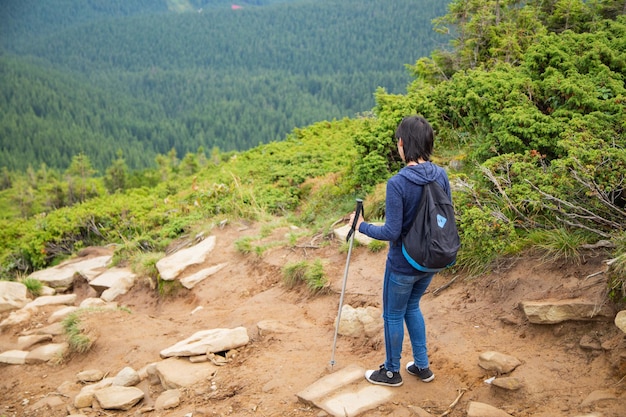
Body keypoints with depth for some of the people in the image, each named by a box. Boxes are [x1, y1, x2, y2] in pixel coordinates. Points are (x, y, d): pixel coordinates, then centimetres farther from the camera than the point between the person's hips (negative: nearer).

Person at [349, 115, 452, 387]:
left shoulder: (397, 183, -26)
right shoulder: (441, 176, -6)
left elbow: (391, 232, -23)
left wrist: (361, 226, -8)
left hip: (403, 265, -6)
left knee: (393, 316, 15)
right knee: (412, 307, 28)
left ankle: (391, 372, 33)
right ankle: (422, 366, 37)